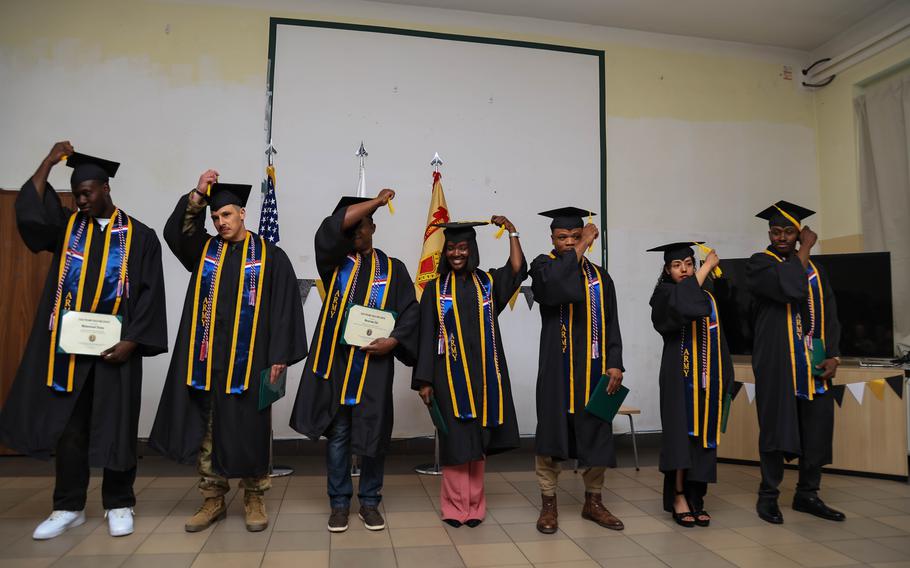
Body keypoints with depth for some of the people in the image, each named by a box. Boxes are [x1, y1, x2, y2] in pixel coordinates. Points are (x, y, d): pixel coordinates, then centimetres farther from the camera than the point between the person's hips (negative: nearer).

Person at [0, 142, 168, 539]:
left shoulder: (140, 237, 1)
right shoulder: (67, 225, 10)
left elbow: (150, 295, -4)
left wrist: (132, 341, -12)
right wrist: (48, 163, -6)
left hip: (116, 348, -3)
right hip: (68, 347, 3)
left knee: (116, 426, 5)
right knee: (67, 427, 9)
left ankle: (118, 506, 18)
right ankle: (68, 507, 21)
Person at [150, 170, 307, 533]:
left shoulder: (270, 256, 2)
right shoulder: (204, 250, 12)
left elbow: (284, 307, -3)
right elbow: (175, 232, -8)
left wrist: (279, 356, -9)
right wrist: (198, 194, -16)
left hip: (249, 360, -3)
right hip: (207, 359, 3)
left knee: (250, 431, 4)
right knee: (208, 432, 9)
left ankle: (254, 499, 19)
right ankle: (213, 500, 22)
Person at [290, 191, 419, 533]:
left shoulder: (392, 268, 8)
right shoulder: (335, 260, 8)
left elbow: (411, 311, 3)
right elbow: (332, 227, -11)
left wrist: (393, 341, -15)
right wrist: (378, 200, -7)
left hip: (373, 365, 0)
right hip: (335, 362, 0)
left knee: (373, 434, 5)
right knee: (338, 435, 7)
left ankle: (369, 502, 21)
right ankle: (339, 503, 20)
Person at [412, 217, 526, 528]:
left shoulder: (488, 282, 8)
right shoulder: (435, 288, 3)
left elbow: (517, 270, -11)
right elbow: (426, 336, 0)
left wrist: (512, 231, -11)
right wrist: (424, 380, -5)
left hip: (482, 372, 2)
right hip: (449, 374, -1)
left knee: (478, 438, 8)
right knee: (455, 438, 1)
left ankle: (474, 504, 20)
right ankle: (455, 504, 16)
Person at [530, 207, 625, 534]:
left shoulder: (599, 276, 13)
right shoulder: (543, 265, 2)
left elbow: (611, 324, 10)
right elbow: (556, 283, -24)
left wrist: (615, 364, -1)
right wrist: (582, 246, -13)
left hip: (593, 367, 4)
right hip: (557, 367, -4)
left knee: (595, 434, 8)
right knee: (553, 431, 1)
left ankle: (593, 502, 24)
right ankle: (549, 504, 13)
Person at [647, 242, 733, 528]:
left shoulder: (707, 297, 13)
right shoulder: (665, 295, -2)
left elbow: (718, 337, 16)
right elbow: (684, 303, -27)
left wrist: (723, 376, 6)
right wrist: (708, 266, -16)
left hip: (707, 375, 5)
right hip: (679, 375, -5)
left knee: (702, 434, 5)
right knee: (680, 433, -4)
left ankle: (694, 498, 12)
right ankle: (678, 497, 4)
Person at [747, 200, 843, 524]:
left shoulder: (814, 268, 15)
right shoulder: (759, 264, -2)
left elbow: (829, 314, 12)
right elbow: (791, 289, -21)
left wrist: (833, 355, -1)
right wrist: (805, 249, -7)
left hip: (814, 361, 5)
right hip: (777, 360, -5)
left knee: (817, 427, 6)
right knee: (776, 425, -2)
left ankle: (807, 494, 20)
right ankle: (768, 495, 10)